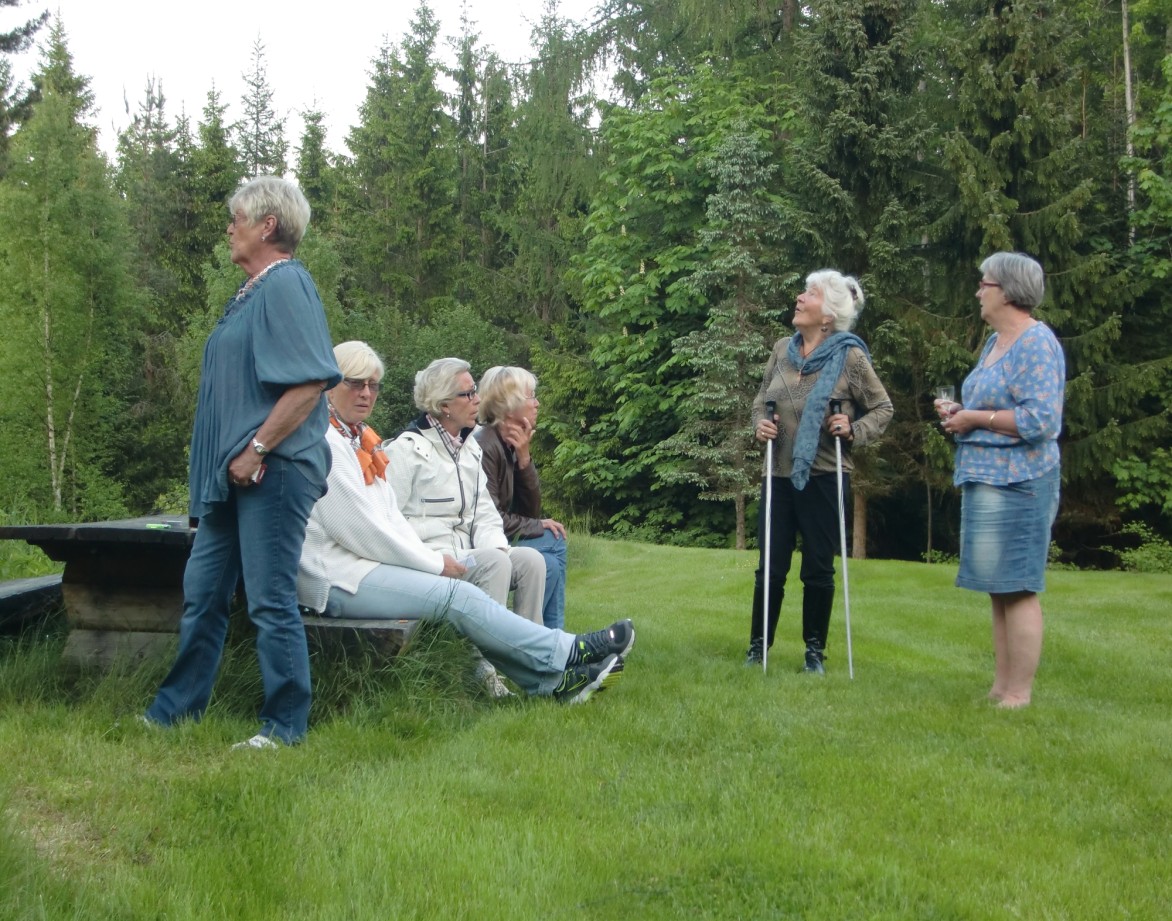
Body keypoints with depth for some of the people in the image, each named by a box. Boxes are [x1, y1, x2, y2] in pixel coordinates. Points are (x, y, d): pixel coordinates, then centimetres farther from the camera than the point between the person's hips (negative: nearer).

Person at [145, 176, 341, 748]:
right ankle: (176, 708, 26)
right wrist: (226, 461, 16)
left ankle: (285, 725, 7)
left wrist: (256, 450, -20)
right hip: (233, 474, 10)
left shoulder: (286, 284, -12)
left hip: (274, 472, -10)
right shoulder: (251, 292, 17)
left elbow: (311, 381, -21)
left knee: (271, 600, -4)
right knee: (202, 591, 15)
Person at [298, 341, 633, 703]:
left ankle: (554, 678, -8)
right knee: (458, 596, -17)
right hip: (336, 578, -9)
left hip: (360, 563, 9)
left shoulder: (358, 438, 17)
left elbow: (389, 514, 16)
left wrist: (427, 555, -1)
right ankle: (567, 653, -11)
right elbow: (357, 528, -18)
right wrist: (433, 561, -11)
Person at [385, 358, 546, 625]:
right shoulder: (407, 450, -7)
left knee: (530, 559, -15)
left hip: (464, 554, 7)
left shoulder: (470, 448, 17)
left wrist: (497, 546, -7)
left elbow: (484, 513, 14)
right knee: (494, 563, -29)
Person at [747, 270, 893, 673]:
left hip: (823, 477, -3)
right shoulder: (782, 349, 6)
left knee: (818, 568, 5)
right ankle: (758, 646, 19)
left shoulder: (850, 357, -7)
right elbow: (761, 400, 18)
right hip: (779, 475, 4)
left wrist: (854, 430, -16)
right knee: (770, 567, 6)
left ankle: (815, 650, 20)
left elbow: (883, 408, 1)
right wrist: (760, 424, -2)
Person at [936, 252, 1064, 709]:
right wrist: (959, 411, 8)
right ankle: (1000, 687, 19)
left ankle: (1018, 696, -2)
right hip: (984, 479, 10)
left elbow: (1039, 419, -22)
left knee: (1017, 588, -6)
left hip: (1015, 483, -10)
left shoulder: (1036, 344, -13)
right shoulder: (995, 341, 16)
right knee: (998, 589, 12)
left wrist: (976, 419, -15)